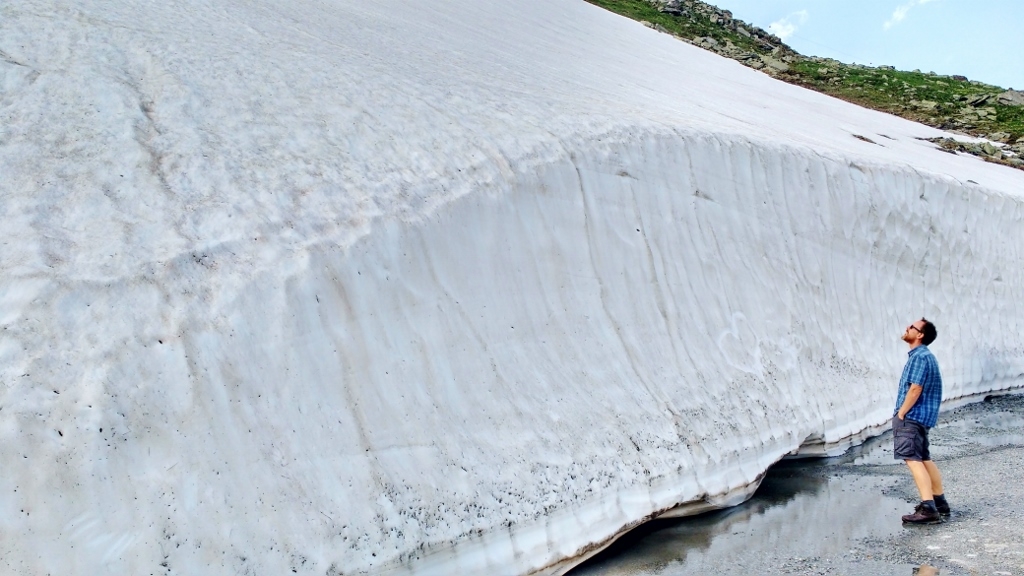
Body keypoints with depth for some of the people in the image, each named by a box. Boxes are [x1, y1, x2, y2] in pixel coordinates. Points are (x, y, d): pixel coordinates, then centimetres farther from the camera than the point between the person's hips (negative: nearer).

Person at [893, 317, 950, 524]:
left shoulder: (920, 357, -15)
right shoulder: (922, 355, 17)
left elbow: (915, 389, -21)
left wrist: (901, 413, -15)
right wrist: (902, 413, 16)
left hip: (911, 417, -11)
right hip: (920, 417, 11)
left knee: (913, 460, -14)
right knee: (924, 459, 19)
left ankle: (928, 509, -18)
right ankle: (939, 502, 28)